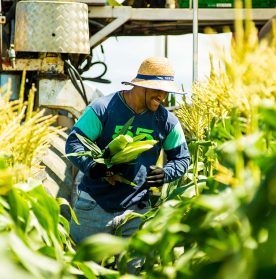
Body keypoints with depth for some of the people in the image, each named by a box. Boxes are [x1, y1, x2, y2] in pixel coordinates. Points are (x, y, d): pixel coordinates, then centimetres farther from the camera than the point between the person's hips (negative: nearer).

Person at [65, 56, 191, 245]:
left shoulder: (166, 120, 2)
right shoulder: (103, 108, -7)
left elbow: (182, 158, 13)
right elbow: (73, 143, -7)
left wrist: (166, 174, -10)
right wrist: (94, 168, -26)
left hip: (137, 211, 2)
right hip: (94, 206, -2)